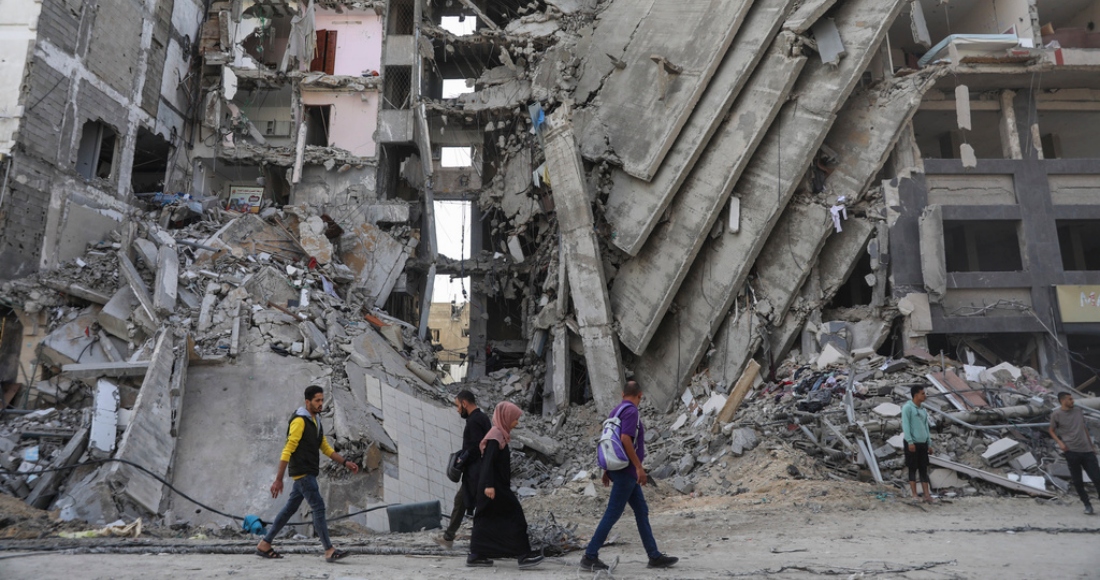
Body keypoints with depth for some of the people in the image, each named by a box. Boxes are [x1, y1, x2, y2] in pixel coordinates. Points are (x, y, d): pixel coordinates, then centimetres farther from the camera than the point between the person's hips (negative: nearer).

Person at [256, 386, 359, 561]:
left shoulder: (316, 423, 16)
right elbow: (288, 451, -17)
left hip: (308, 474, 10)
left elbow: (326, 448, 18)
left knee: (290, 509, 14)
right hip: (302, 473, -10)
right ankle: (329, 551, -10)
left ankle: (264, 545, 23)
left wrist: (345, 462, 9)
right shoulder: (299, 421, -13)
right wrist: (278, 479, -19)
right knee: (318, 507, -11)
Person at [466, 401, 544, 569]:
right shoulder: (495, 436, -16)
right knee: (514, 516, -5)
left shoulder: (500, 434, 13)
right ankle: (523, 555, -1)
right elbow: (488, 461, -23)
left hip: (497, 486, 10)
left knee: (487, 520, 11)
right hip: (495, 487, -10)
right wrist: (489, 484, -28)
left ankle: (476, 555, 16)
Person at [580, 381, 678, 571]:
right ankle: (590, 557, -1)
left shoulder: (617, 411, 13)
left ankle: (654, 556, 17)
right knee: (612, 514, -5)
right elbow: (625, 439, -25)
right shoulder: (631, 411, -14)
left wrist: (607, 470, 20)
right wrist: (639, 466, -22)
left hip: (626, 472, 10)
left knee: (642, 511, 12)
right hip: (626, 471, -10)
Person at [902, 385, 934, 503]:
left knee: (924, 470, 7)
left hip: (923, 443, 7)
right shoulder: (907, 407, -5)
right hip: (912, 443, -6)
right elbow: (905, 425, -11)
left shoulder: (923, 410, 17)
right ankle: (915, 495, 3)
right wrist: (910, 442, -17)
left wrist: (929, 444, 16)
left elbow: (926, 427, 20)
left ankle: (927, 495, 9)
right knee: (913, 469, -1)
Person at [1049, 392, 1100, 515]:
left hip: (1087, 450, 4)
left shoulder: (1078, 411, 9)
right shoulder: (1056, 415, -3)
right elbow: (1052, 431, 6)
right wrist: (1060, 442, -9)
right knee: (1077, 481, 3)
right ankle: (1087, 505, 15)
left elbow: (1084, 428, 20)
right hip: (1071, 451, -4)